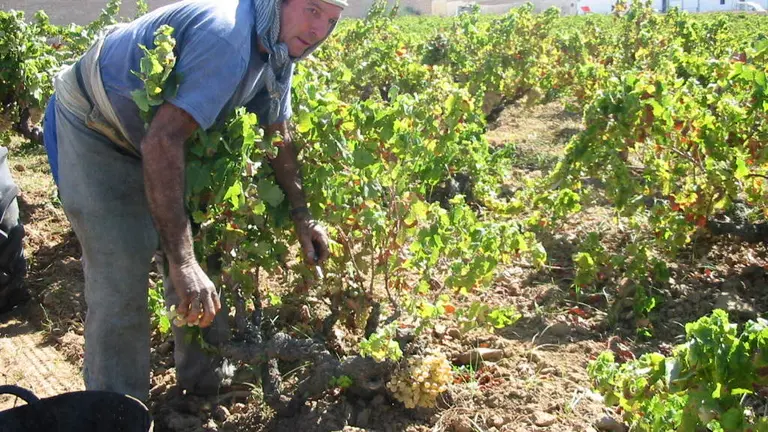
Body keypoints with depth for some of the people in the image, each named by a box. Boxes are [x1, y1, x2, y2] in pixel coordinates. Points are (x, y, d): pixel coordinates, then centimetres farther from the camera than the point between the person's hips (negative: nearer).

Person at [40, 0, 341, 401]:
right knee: (121, 282, -12)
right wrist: (181, 262, -44)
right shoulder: (227, 36, -35)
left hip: (159, 137, 9)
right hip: (94, 131, -9)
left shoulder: (278, 51, -5)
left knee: (199, 259, 10)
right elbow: (162, 143, -42)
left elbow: (278, 136, 8)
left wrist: (301, 215, 2)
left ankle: (206, 377, 28)